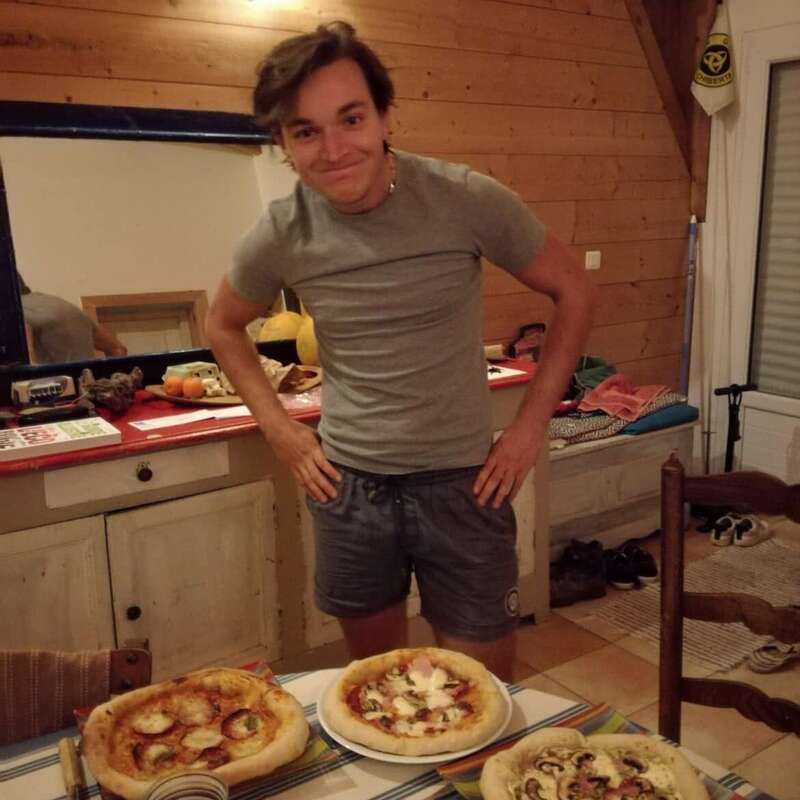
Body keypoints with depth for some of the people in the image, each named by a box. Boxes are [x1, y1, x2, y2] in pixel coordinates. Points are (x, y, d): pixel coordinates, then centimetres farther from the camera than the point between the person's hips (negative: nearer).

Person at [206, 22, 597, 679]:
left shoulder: (466, 199, -14)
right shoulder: (281, 235, -7)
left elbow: (574, 292, -2)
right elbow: (224, 326, 12)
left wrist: (531, 426, -6)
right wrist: (279, 429, 3)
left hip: (461, 482, -2)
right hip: (348, 484, 2)